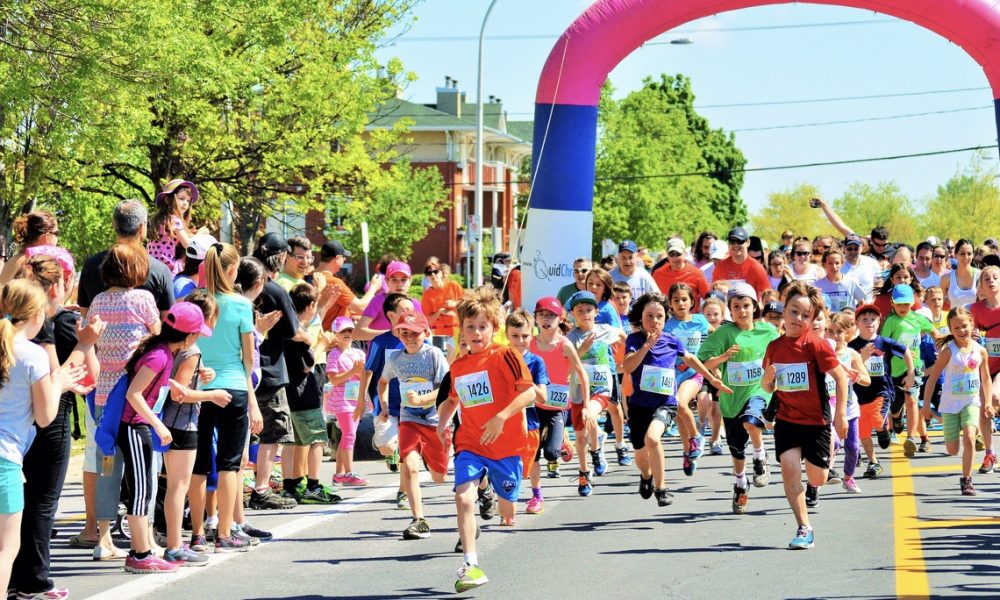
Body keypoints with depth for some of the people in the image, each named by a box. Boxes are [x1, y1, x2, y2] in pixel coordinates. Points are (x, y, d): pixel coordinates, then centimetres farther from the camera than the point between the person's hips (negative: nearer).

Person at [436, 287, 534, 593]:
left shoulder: (505, 356, -9)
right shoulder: (458, 367, 8)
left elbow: (529, 392, -17)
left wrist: (501, 417, -25)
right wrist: (442, 422, 8)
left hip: (505, 443, -3)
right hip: (469, 444, 3)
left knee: (507, 499, 10)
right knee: (463, 497, -18)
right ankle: (471, 564, -20)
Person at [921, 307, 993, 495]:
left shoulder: (980, 351, -3)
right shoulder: (949, 351, -11)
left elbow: (986, 378, 11)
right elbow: (932, 377, -8)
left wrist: (988, 402, 4)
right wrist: (926, 405, -10)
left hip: (972, 402, 1)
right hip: (950, 404, -1)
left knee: (969, 437, -21)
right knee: (952, 450, 4)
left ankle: (966, 480, -10)